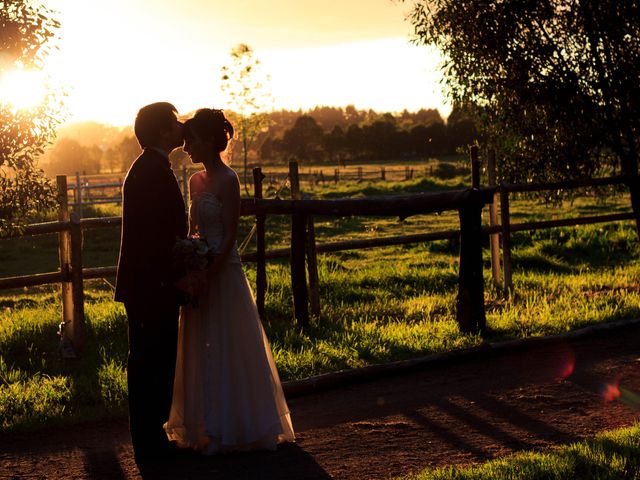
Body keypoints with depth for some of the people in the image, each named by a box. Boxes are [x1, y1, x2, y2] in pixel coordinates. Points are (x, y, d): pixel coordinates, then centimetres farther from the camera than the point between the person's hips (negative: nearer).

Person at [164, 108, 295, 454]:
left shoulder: (227, 180, -12)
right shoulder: (195, 181, 11)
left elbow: (229, 236, -15)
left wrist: (208, 277, -20)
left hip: (224, 274, -8)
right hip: (200, 274, 8)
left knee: (226, 351, 0)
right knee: (199, 352, 12)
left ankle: (234, 428, 10)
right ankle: (204, 427, 22)